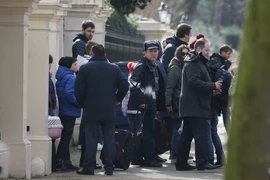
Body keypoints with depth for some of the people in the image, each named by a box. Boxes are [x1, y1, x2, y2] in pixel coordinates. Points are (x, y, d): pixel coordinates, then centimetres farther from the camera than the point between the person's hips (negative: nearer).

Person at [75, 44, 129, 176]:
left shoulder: (85, 68, -3)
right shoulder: (114, 69, 4)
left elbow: (79, 89, -7)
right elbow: (124, 86, 0)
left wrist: (82, 104, 8)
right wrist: (117, 99, 15)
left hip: (90, 110, -2)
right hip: (109, 110, 2)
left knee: (91, 139, 0)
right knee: (109, 139, 5)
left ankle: (89, 167, -2)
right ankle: (109, 167, 3)